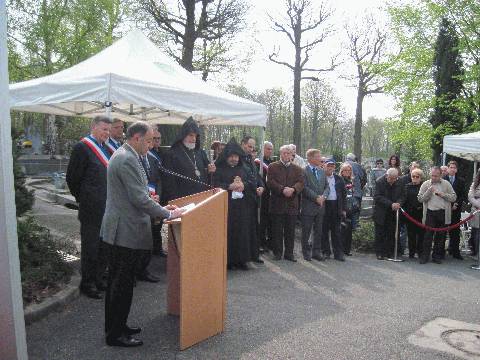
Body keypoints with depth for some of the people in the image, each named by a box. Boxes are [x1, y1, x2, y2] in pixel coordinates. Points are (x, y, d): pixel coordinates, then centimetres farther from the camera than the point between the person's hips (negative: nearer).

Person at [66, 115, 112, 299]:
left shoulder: (104, 148, 12)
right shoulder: (82, 147, -11)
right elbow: (73, 178, -11)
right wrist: (83, 199, -2)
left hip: (107, 206, 8)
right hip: (91, 208, -8)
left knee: (104, 245, 16)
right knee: (90, 246, 3)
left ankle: (98, 279, 31)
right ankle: (86, 284, 17)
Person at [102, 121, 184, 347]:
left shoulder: (123, 155, 14)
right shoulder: (127, 160, -19)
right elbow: (140, 199, -22)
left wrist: (155, 204, 14)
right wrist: (168, 214, -13)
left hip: (118, 230, 11)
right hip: (125, 231, -11)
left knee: (117, 282, 18)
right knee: (123, 284, 1)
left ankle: (115, 327, 32)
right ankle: (115, 335, 13)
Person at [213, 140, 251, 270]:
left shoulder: (241, 168, 16)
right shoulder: (219, 168, 1)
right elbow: (215, 185, -7)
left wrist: (242, 184, -10)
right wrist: (230, 186, -17)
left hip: (240, 206, 4)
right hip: (225, 205, -4)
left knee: (241, 232, 2)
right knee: (227, 232, -5)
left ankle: (241, 259, 9)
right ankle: (227, 260, 3)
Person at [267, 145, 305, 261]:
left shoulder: (297, 169, 14)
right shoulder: (272, 167, 6)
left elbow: (300, 183, 1)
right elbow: (270, 182, -6)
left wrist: (293, 189, -19)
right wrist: (282, 189, -19)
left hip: (292, 204, 2)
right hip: (277, 203, -2)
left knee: (290, 230, 6)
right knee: (277, 230, 4)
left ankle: (289, 253, 15)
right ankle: (277, 252, 13)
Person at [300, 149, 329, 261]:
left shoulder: (322, 171, 13)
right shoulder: (304, 171, -9)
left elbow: (327, 186, 12)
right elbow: (305, 188, -16)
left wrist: (323, 196, -6)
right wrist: (316, 197, -17)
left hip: (321, 205, 6)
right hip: (308, 206, -6)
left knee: (318, 231, 11)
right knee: (306, 231, 3)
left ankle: (316, 251, 21)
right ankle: (306, 252, 14)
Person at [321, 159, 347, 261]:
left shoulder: (339, 179, 11)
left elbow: (344, 195, 12)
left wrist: (344, 209, 7)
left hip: (336, 207, 2)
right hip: (324, 206, -2)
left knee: (336, 231, 6)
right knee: (324, 230, 4)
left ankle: (338, 253, 10)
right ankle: (325, 251, 15)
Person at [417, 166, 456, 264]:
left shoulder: (446, 184, 6)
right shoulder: (425, 184, 5)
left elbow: (454, 197, 4)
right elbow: (420, 199, 1)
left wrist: (443, 194, -10)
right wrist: (429, 192, -12)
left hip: (443, 213, 1)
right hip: (430, 213, -1)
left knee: (440, 236, 7)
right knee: (428, 235, -3)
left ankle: (437, 256, 17)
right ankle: (425, 256, 3)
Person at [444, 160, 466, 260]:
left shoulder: (461, 181, 10)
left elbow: (463, 195, 6)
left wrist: (456, 204, -9)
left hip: (456, 210, 2)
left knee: (455, 231, 2)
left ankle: (455, 252, 8)